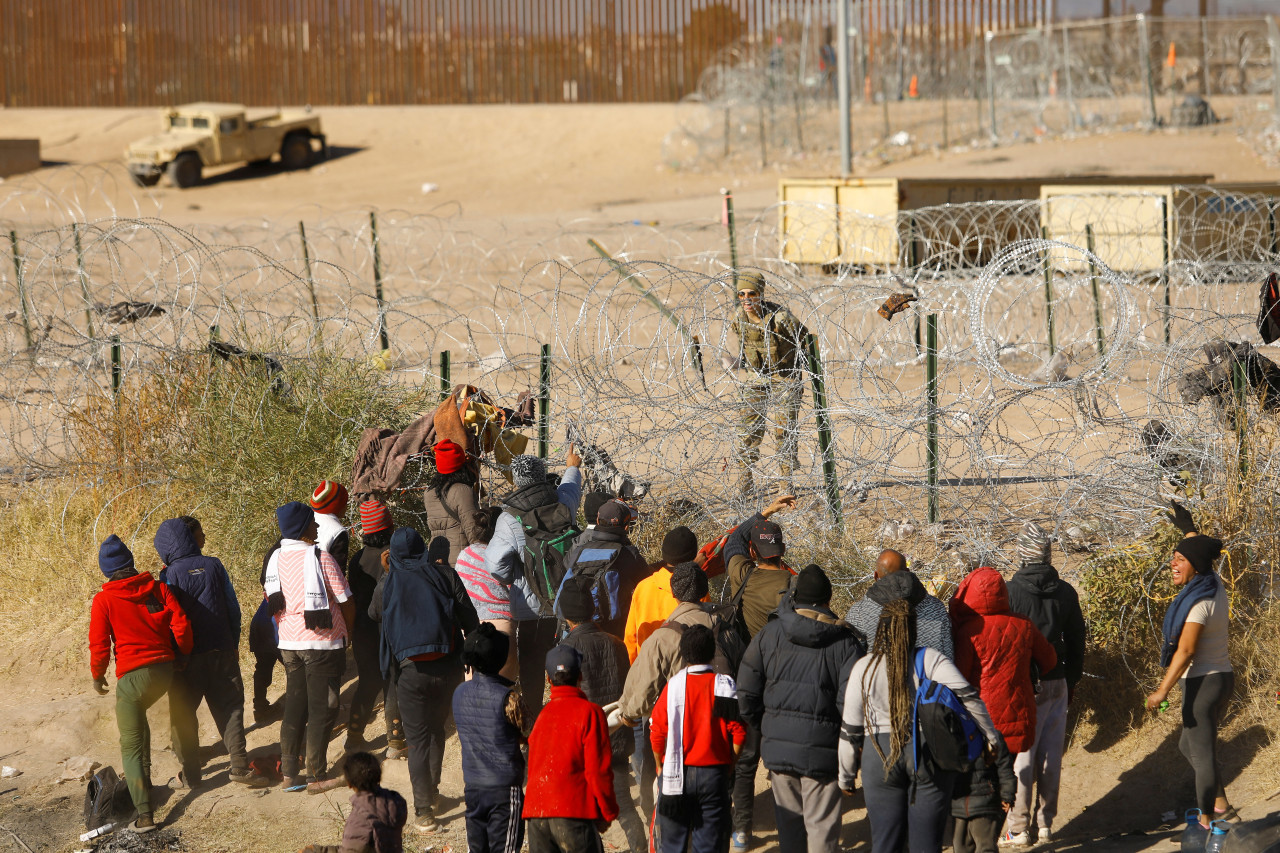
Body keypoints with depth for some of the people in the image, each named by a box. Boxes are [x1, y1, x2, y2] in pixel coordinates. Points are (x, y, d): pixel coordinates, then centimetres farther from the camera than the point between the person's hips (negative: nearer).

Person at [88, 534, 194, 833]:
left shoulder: (104, 600, -6)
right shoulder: (157, 589, 3)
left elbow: (99, 644, -5)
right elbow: (181, 626, 0)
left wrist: (97, 675, 13)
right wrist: (184, 656, 18)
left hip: (132, 675, -5)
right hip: (166, 670, 5)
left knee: (131, 746, 0)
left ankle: (144, 815, -11)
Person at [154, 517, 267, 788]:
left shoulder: (170, 575, -10)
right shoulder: (214, 566, 3)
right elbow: (233, 609, 6)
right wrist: (234, 644, 15)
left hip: (187, 655, -3)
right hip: (221, 651, 3)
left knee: (184, 715, 7)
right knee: (229, 707, 8)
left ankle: (191, 773, 9)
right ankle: (239, 764, -2)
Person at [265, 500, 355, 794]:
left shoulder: (276, 559, 3)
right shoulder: (320, 557, -15)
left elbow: (272, 601, 13)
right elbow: (346, 602, -10)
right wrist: (346, 629, 7)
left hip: (289, 644, 6)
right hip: (321, 644, -6)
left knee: (294, 706, 14)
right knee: (322, 709, 1)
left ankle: (288, 772, 14)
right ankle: (316, 777, 3)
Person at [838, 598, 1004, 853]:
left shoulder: (863, 668, 1)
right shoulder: (929, 659, -4)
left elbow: (851, 729, 4)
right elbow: (967, 696, -16)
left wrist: (846, 776, 13)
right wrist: (991, 736, -6)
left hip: (880, 755, 1)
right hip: (929, 755, -1)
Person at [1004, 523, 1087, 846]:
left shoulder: (1010, 592, -13)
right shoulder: (1065, 593, 2)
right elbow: (1076, 641, 11)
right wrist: (1072, 680, 22)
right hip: (1057, 684, 5)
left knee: (1020, 757, -1)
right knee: (1051, 756, 10)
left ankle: (1019, 828, 1)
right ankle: (1045, 825, 15)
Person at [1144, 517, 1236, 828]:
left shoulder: (1199, 602, -21)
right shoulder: (1214, 585, 4)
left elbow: (1185, 651, -24)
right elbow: (1198, 550, 26)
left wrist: (1163, 691, -22)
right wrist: (1190, 529, 38)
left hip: (1203, 682, -10)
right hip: (1222, 676, 10)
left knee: (1202, 754, -3)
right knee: (1189, 746, 22)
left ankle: (1206, 821, 2)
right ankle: (1221, 805, 26)